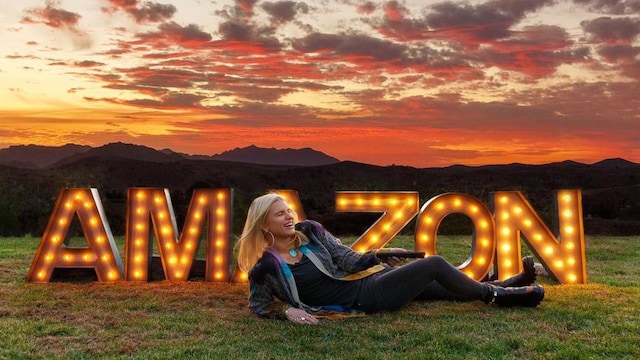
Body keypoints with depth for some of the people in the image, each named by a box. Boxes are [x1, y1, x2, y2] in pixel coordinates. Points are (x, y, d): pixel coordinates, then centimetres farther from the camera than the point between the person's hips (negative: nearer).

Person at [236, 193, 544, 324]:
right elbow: (258, 305, 2)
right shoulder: (266, 267, -11)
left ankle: (504, 286, 28)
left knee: (448, 288, 8)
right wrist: (287, 310, -16)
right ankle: (496, 296, 10)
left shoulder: (310, 231, 2)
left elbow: (348, 261, 6)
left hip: (364, 282, 6)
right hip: (360, 300, -6)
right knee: (434, 264, -11)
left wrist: (379, 255, -8)